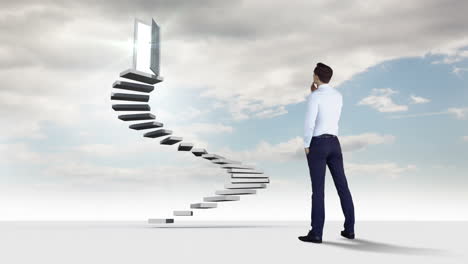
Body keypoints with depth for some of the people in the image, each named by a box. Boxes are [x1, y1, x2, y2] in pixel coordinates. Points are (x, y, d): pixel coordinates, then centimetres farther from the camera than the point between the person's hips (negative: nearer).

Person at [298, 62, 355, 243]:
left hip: (317, 144, -6)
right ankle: (349, 229, 14)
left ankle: (316, 233, -4)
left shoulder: (314, 96, -11)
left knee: (318, 189, -6)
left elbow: (309, 123, -18)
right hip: (334, 144, 6)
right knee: (342, 186, 10)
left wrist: (306, 146, -6)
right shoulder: (338, 96, 12)